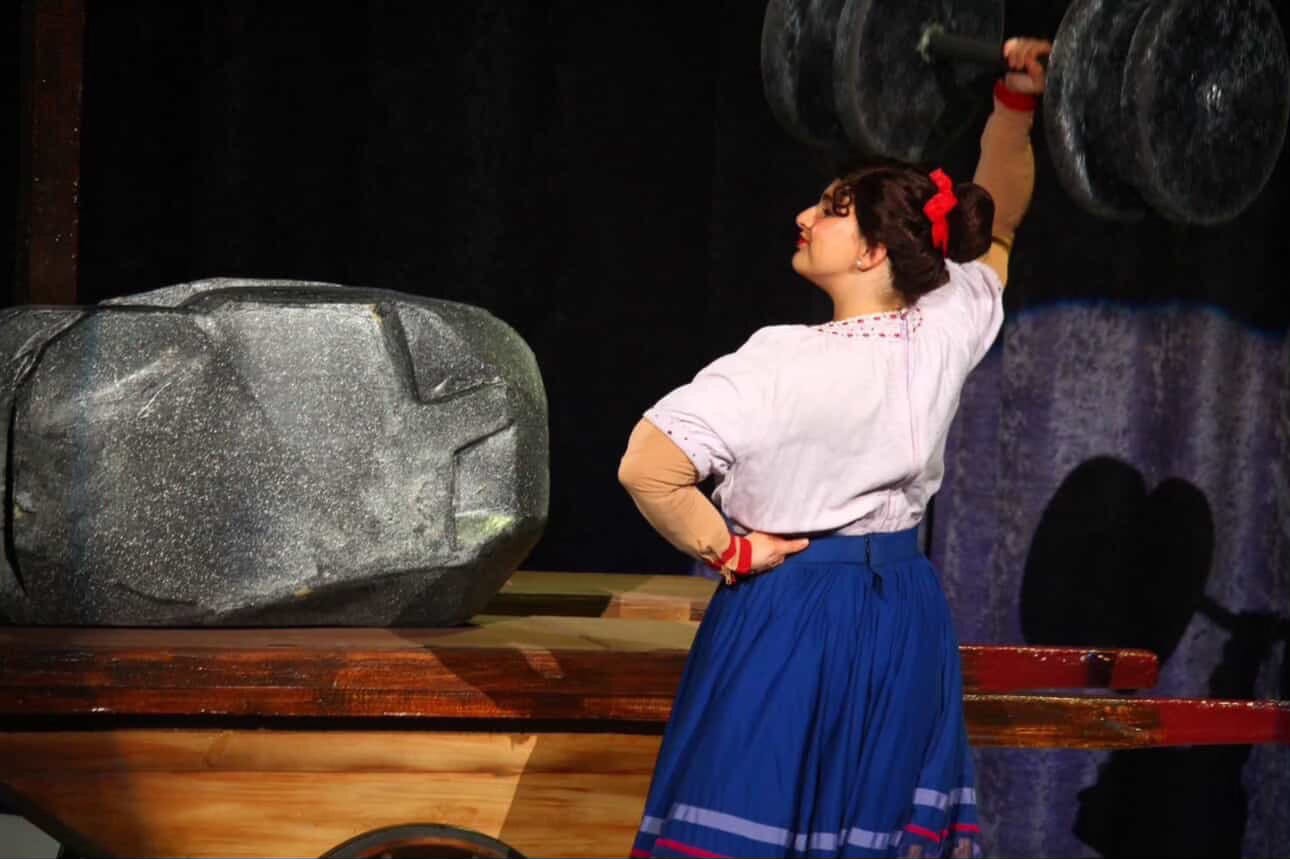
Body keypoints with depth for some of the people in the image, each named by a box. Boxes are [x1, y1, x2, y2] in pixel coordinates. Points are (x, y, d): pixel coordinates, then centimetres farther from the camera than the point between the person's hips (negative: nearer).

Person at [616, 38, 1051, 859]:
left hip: (788, 612, -5)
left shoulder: (784, 364, -20)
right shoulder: (945, 336, -6)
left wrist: (725, 551, -13)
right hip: (903, 611, 6)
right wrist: (1017, 102, 6)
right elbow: (998, 221, 13)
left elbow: (647, 469, -27)